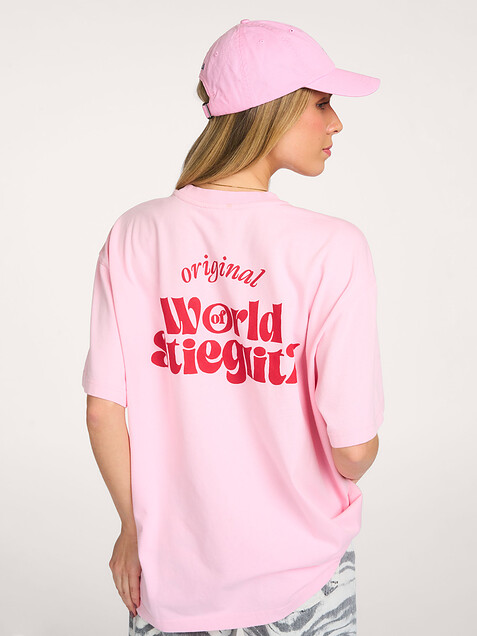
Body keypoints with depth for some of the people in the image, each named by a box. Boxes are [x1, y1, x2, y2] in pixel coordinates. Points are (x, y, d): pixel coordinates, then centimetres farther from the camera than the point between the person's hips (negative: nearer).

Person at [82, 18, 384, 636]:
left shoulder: (134, 234, -10)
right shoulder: (332, 248, -20)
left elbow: (104, 411, -6)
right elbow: (354, 448, -18)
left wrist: (133, 525, 9)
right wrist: (344, 482, 5)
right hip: (300, 575, -2)